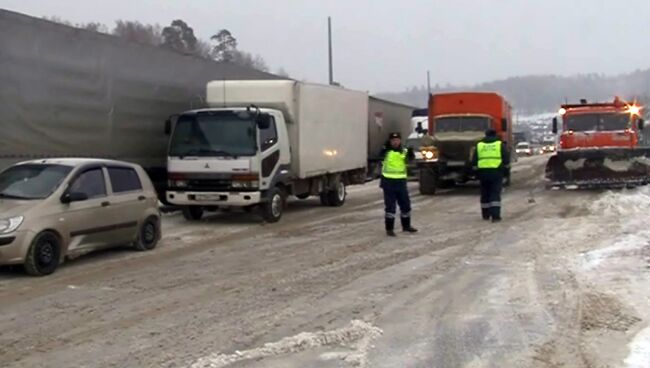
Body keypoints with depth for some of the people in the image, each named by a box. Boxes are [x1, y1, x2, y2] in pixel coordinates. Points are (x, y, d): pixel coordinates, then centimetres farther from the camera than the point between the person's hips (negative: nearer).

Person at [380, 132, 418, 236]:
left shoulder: (404, 151, 4)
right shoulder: (387, 151, -4)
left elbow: (411, 158, -12)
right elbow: (381, 155, -24)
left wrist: (410, 151, -31)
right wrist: (386, 146, -37)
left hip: (401, 181, 4)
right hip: (388, 181, -4)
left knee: (405, 204, 14)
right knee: (390, 206, -1)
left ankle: (406, 225, 32)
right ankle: (389, 228, 7)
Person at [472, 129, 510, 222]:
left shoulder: (479, 145, 11)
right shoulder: (500, 144, 4)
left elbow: (474, 162, 8)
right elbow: (506, 159, 1)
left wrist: (477, 169, 24)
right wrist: (505, 166, 19)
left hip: (483, 172, 3)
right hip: (496, 171, -2)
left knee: (485, 194, 13)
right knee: (495, 194, -3)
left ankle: (486, 215, 21)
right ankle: (495, 216, -12)